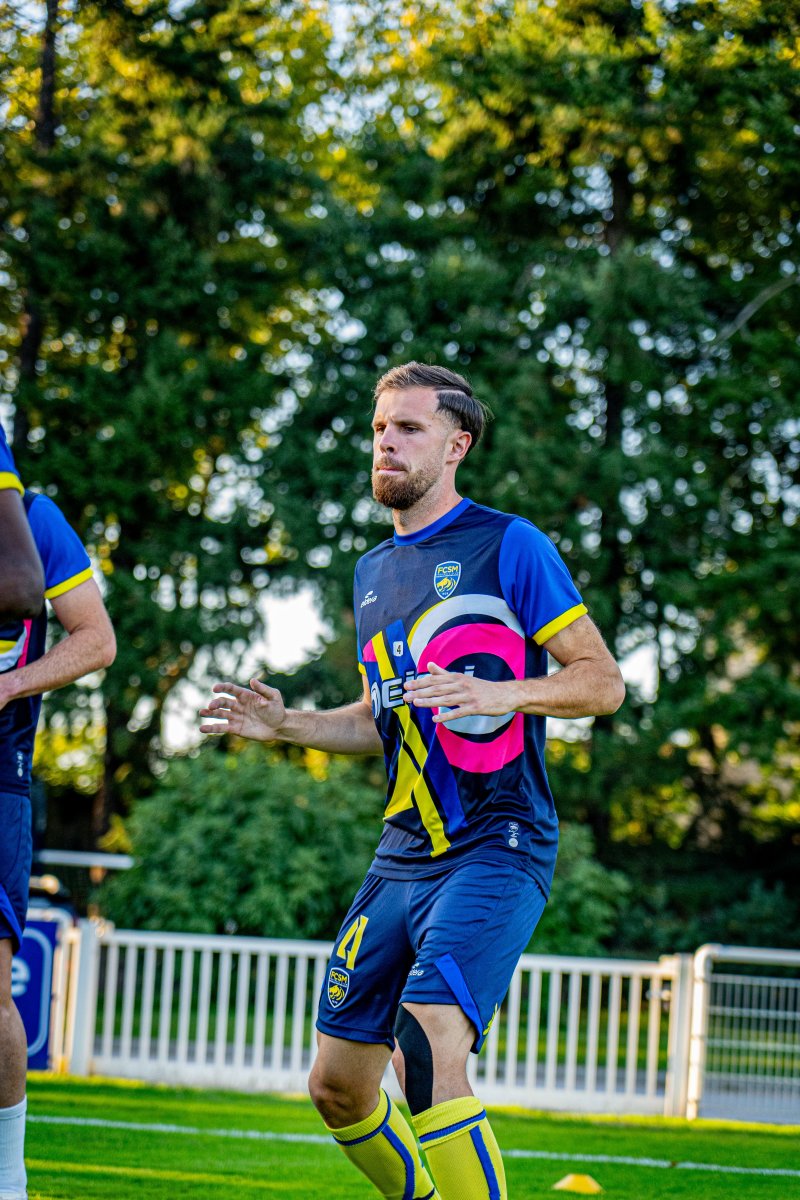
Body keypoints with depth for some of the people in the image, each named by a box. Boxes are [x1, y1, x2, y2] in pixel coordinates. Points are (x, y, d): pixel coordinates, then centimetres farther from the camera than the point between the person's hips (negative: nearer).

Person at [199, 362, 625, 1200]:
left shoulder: (509, 546, -4)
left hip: (495, 853, -8)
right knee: (338, 1086, 9)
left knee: (426, 1051, -27)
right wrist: (284, 725, 11)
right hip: (402, 856, 8)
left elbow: (602, 682, -6)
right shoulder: (375, 571, 18)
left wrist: (501, 695, -22)